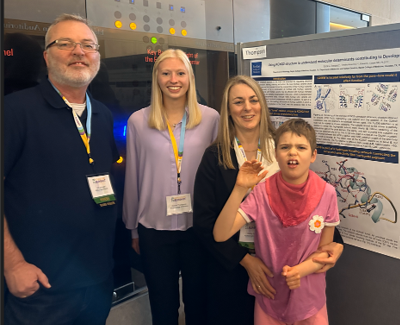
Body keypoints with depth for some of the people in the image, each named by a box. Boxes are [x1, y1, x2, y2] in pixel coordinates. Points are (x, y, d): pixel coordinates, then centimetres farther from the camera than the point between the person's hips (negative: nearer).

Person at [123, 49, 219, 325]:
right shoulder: (138, 122, -3)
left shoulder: (210, 118, -3)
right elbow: (133, 179, 3)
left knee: (198, 302, 17)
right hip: (155, 228, 0)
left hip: (199, 226, 0)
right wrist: (134, 230, 9)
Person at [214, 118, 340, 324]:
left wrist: (301, 270, -21)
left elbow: (325, 249, -3)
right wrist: (240, 189, -33)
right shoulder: (262, 192, -17)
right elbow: (220, 235, -24)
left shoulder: (326, 193, -14)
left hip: (310, 300, 1)